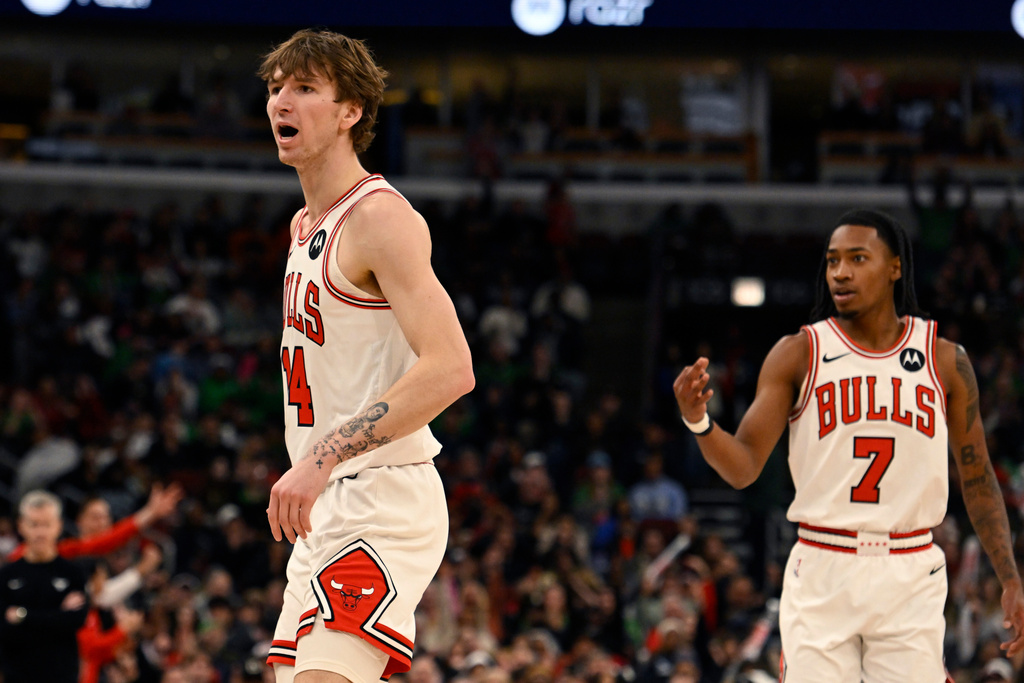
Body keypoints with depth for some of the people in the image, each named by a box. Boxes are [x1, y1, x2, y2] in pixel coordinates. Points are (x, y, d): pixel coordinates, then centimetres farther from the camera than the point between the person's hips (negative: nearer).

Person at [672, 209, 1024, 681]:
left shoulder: (944, 360, 5)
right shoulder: (797, 354, 0)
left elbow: (978, 479, 12)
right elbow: (743, 468, -5)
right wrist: (699, 423, -26)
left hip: (911, 578, 1)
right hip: (821, 574, -1)